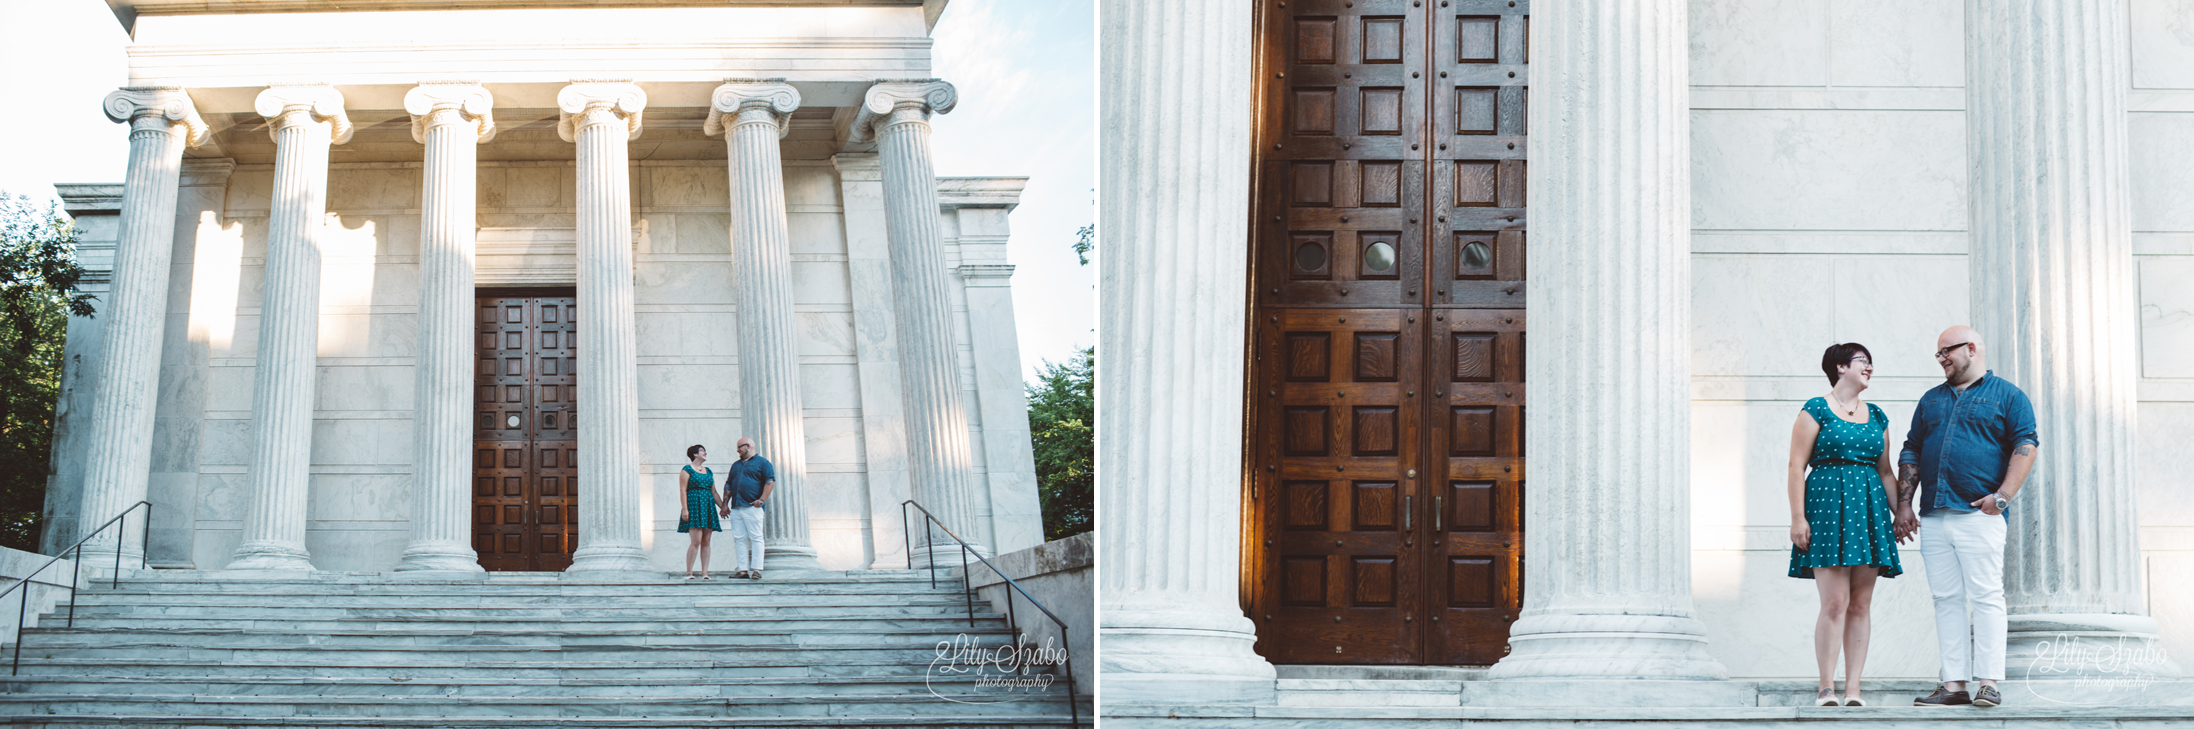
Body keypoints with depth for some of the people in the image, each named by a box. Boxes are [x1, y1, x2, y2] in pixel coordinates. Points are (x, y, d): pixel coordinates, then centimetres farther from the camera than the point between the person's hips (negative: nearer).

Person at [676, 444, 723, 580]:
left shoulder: (709, 471, 20)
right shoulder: (687, 469, 0)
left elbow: (714, 492, 22)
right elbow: (682, 490, -6)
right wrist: (684, 509, -15)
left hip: (708, 507, 7)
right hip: (693, 506, -7)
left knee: (706, 542, 1)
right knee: (696, 541, -15)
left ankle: (705, 573, 2)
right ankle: (688, 572, -10)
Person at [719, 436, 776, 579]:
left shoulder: (762, 462, 5)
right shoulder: (736, 465, 24)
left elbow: (770, 481, -6)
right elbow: (728, 485, 23)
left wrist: (762, 500, -15)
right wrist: (725, 504, 13)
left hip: (752, 507, -6)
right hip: (736, 508, 6)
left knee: (756, 538, -8)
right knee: (739, 538, 1)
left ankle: (756, 569, -10)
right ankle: (743, 570, 1)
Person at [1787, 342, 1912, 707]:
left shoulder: (1877, 417, 18)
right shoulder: (1817, 409, 1)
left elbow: (1885, 471, 22)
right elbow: (1797, 466, -4)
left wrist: (1901, 511, 11)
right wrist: (1798, 517, -11)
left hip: (1869, 507, 5)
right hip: (1827, 505, -5)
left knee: (1861, 605, 2)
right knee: (1835, 603, -12)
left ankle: (1853, 687, 4)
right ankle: (1826, 687, -5)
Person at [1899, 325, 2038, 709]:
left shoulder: (2007, 396, 6)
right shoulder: (1931, 400, 22)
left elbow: (2026, 446, -3)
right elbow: (1911, 452, 21)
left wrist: (2002, 496, -13)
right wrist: (1904, 503, 11)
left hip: (1978, 515, -5)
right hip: (1933, 517, 5)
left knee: (1985, 597, -8)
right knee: (1946, 600, 3)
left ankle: (1988, 683, -7)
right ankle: (1953, 684, 4)